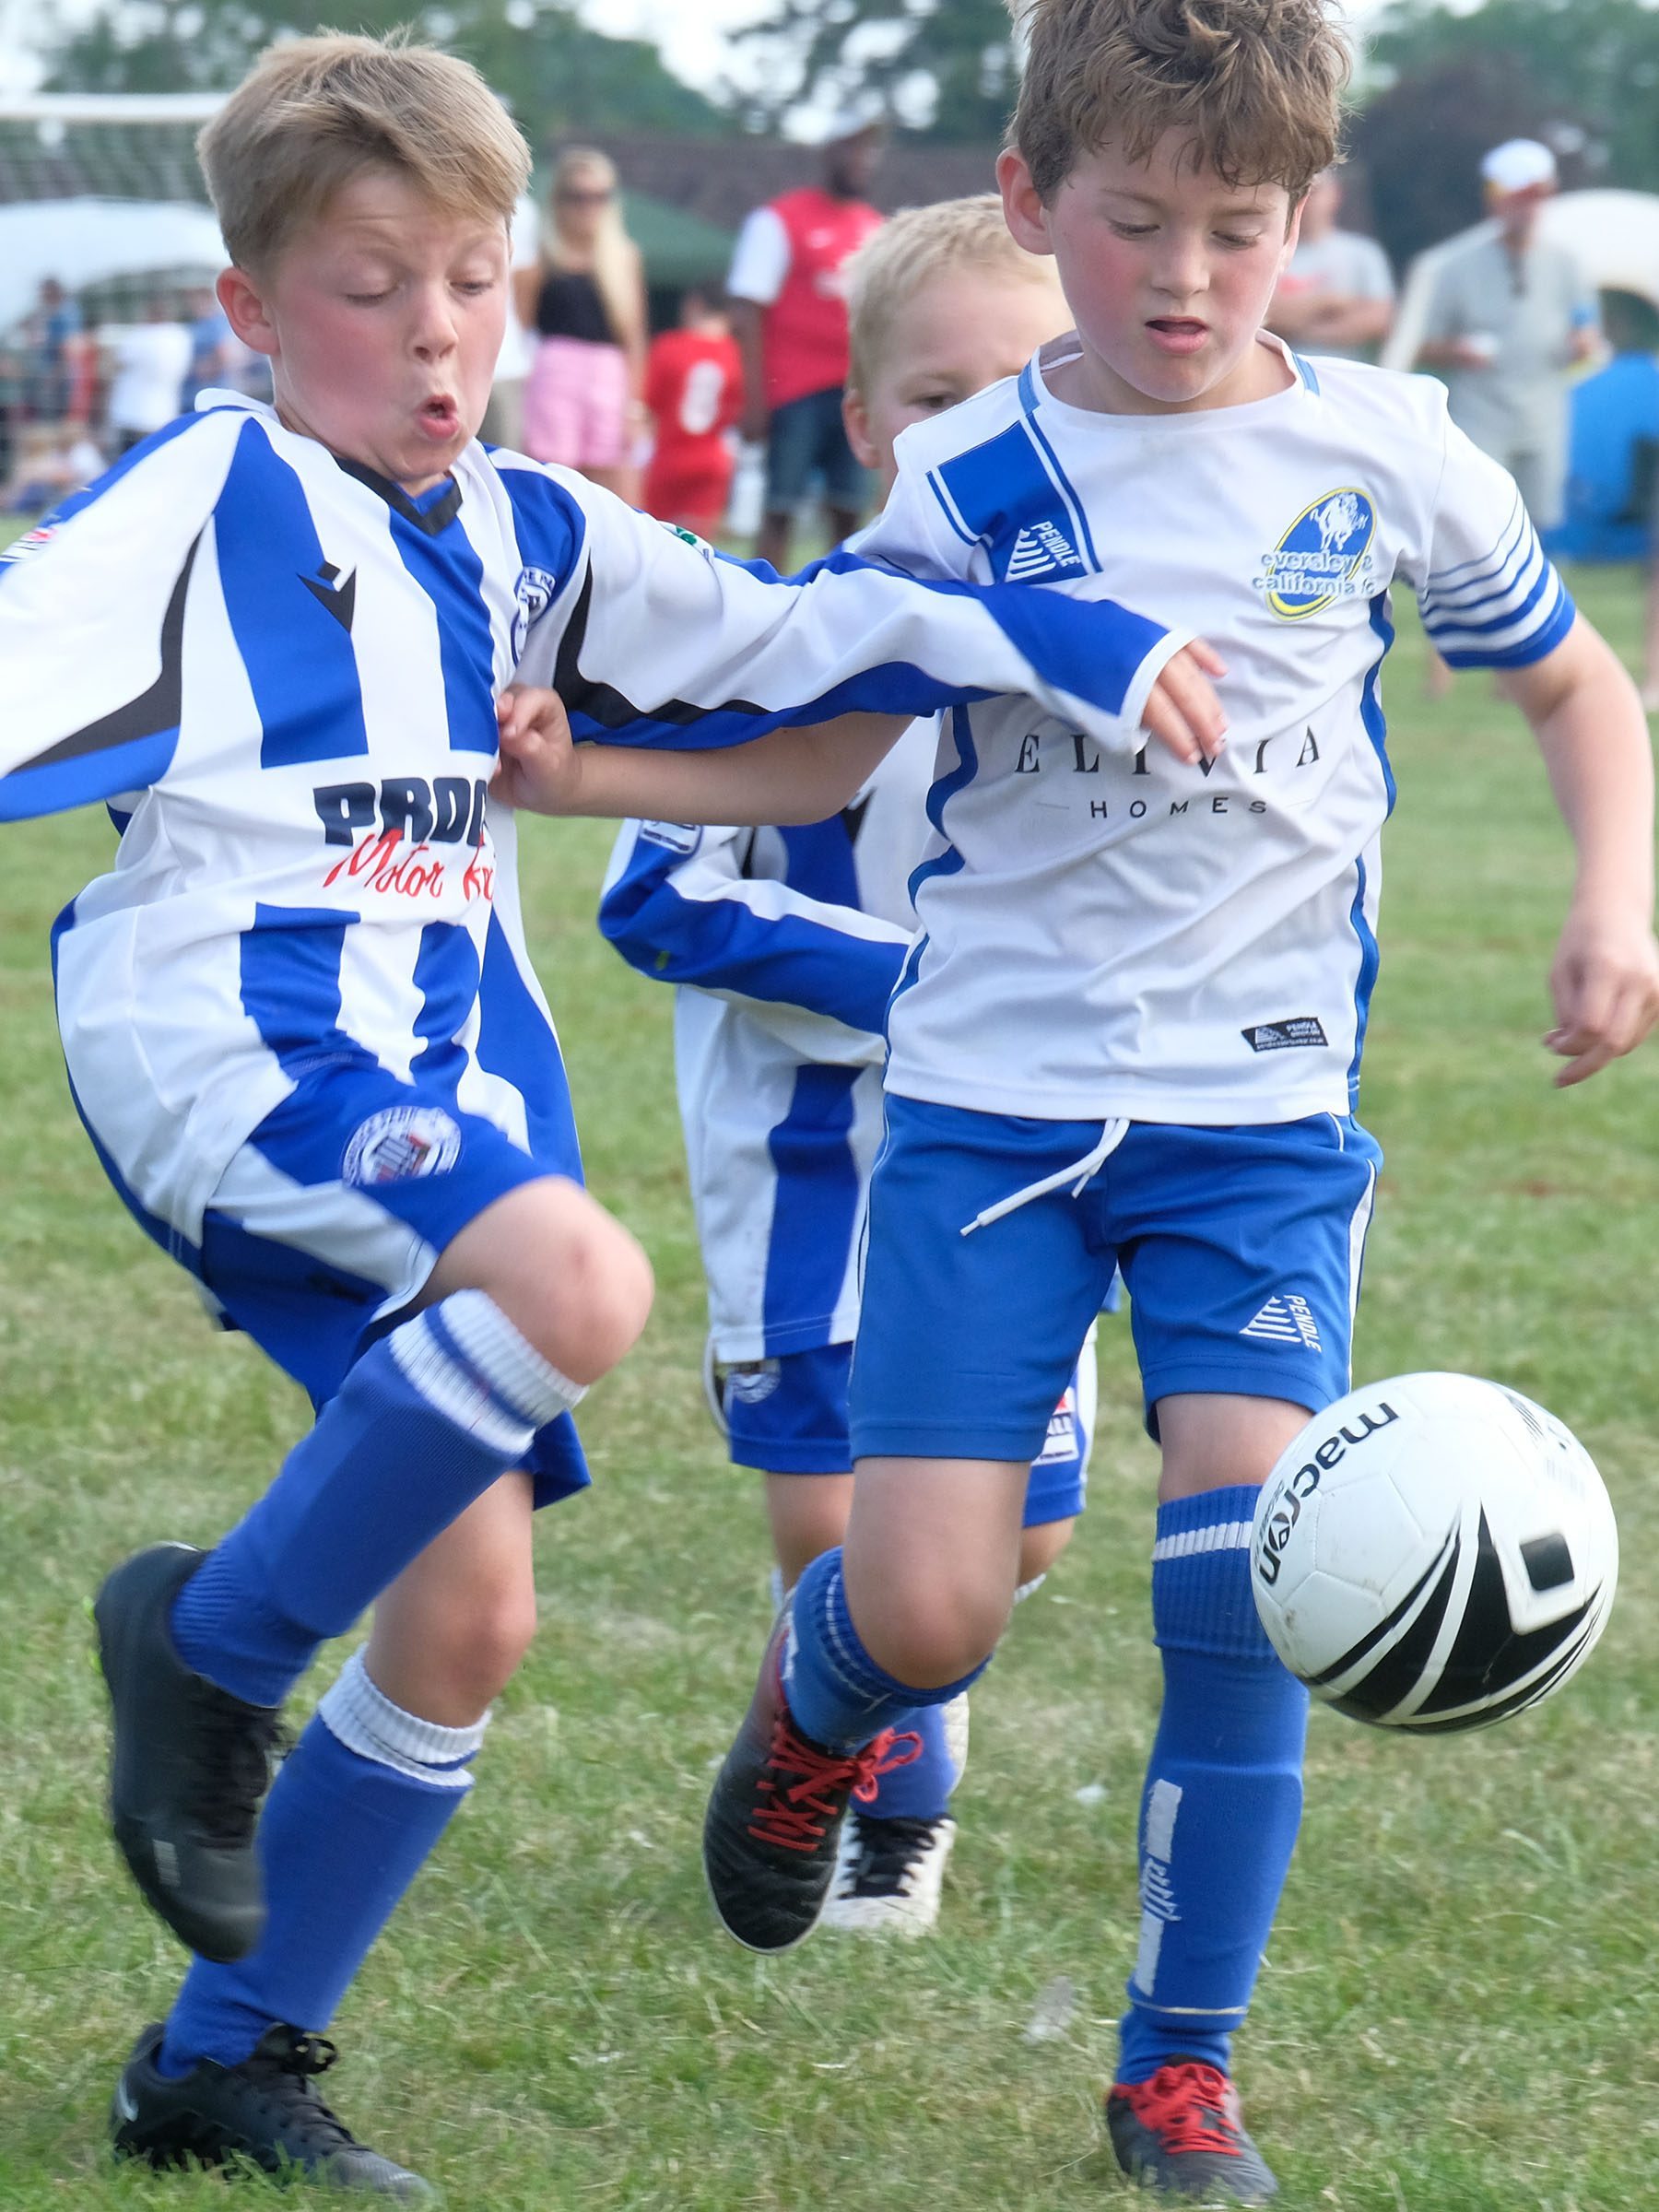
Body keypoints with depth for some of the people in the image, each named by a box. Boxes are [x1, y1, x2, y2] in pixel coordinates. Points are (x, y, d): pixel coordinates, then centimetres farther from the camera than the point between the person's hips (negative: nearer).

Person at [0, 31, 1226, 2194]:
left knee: (469, 1606, 3)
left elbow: (784, 635, 19)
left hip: (442, 1084, 8)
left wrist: (1064, 642, 7)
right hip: (223, 1041, -8)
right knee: (578, 1277, -33)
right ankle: (215, 1644, -14)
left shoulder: (522, 539, 17)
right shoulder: (197, 508, -3)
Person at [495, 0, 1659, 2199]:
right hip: (995, 1093, 0)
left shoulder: (1387, 453, 0)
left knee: (1243, 1586, -12)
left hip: (1267, 1110, 0)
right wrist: (571, 772, -5)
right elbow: (824, 755, 8)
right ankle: (811, 1699, 31)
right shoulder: (977, 483, -2)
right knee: (929, 1610, -8)